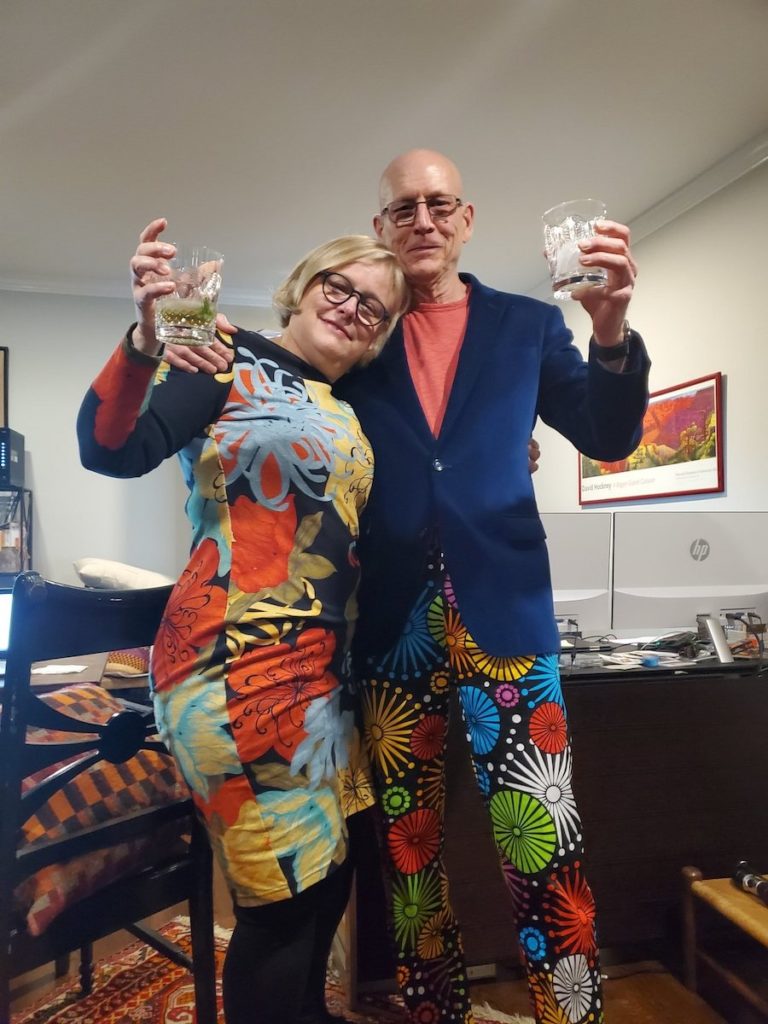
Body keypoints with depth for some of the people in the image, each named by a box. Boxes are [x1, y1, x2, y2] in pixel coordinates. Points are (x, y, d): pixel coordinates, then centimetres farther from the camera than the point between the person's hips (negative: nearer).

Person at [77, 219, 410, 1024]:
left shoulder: (348, 416, 16)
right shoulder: (231, 364, -4)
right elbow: (111, 452, -16)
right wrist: (145, 340, -34)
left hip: (321, 668, 8)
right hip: (238, 661, -8)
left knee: (326, 874, 19)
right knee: (286, 891, -1)